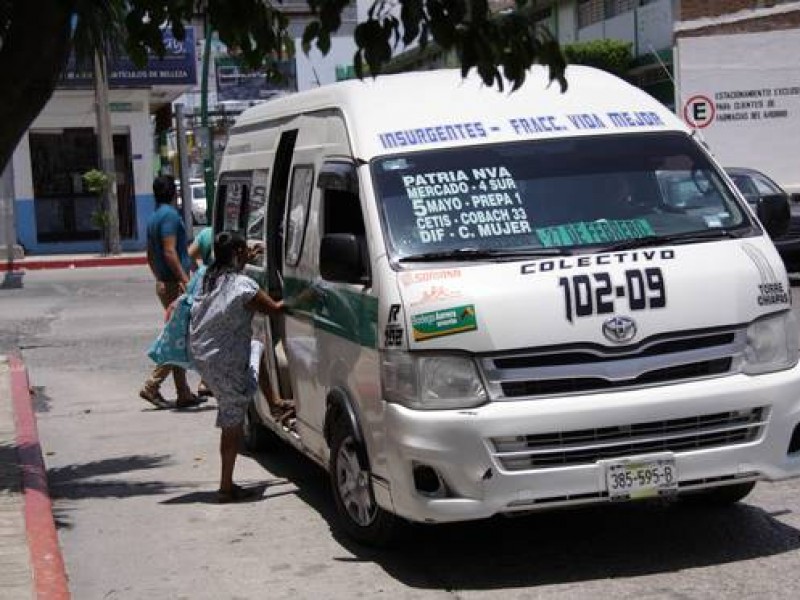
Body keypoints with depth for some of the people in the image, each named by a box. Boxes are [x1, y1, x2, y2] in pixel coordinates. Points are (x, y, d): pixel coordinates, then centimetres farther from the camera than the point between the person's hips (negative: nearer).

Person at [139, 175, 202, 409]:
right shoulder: (170, 215, -13)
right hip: (174, 284, -10)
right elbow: (170, 252, -21)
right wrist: (185, 279, -23)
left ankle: (184, 394, 13)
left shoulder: (154, 217, 16)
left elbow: (150, 255, 22)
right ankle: (152, 386, -9)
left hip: (163, 283, 10)